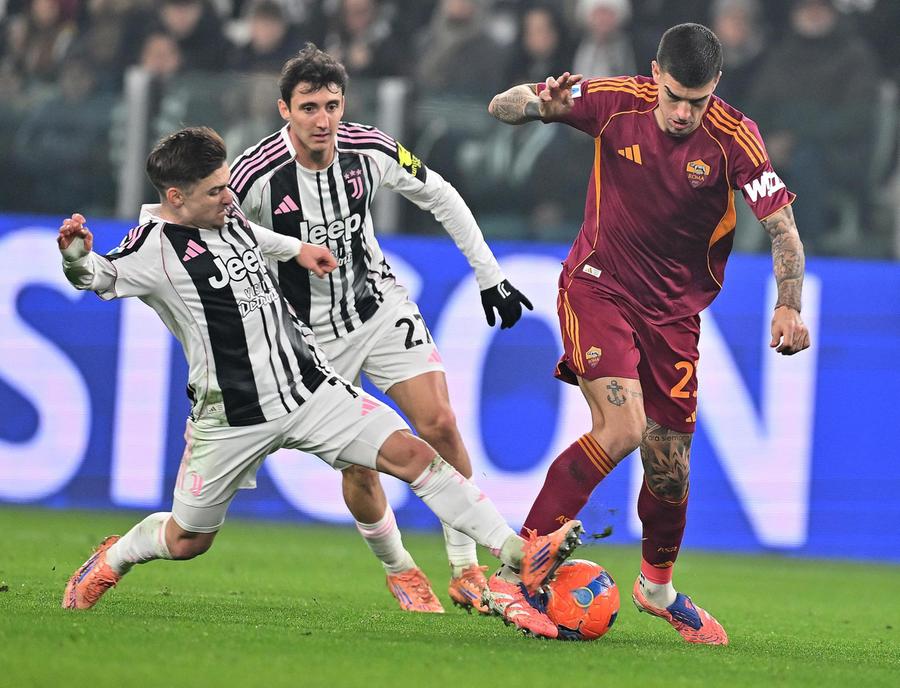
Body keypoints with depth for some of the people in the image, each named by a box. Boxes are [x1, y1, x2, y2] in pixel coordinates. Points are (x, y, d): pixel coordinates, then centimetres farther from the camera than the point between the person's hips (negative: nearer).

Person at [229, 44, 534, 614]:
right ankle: (399, 571, 19)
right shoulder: (257, 176, -22)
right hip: (311, 331, -2)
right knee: (358, 466, -7)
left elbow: (441, 198, 5)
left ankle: (466, 569, -2)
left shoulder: (371, 150, -13)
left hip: (381, 305, 2)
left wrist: (490, 275, 6)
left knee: (440, 424, -13)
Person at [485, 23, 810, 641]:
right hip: (598, 286, -2)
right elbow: (502, 108, -7)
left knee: (669, 468, 4)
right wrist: (541, 104, -30)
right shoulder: (616, 102, -13)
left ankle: (658, 587, 35)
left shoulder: (733, 137, -14)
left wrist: (789, 306, -30)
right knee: (622, 428, -24)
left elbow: (782, 226, -14)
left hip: (674, 310, 2)